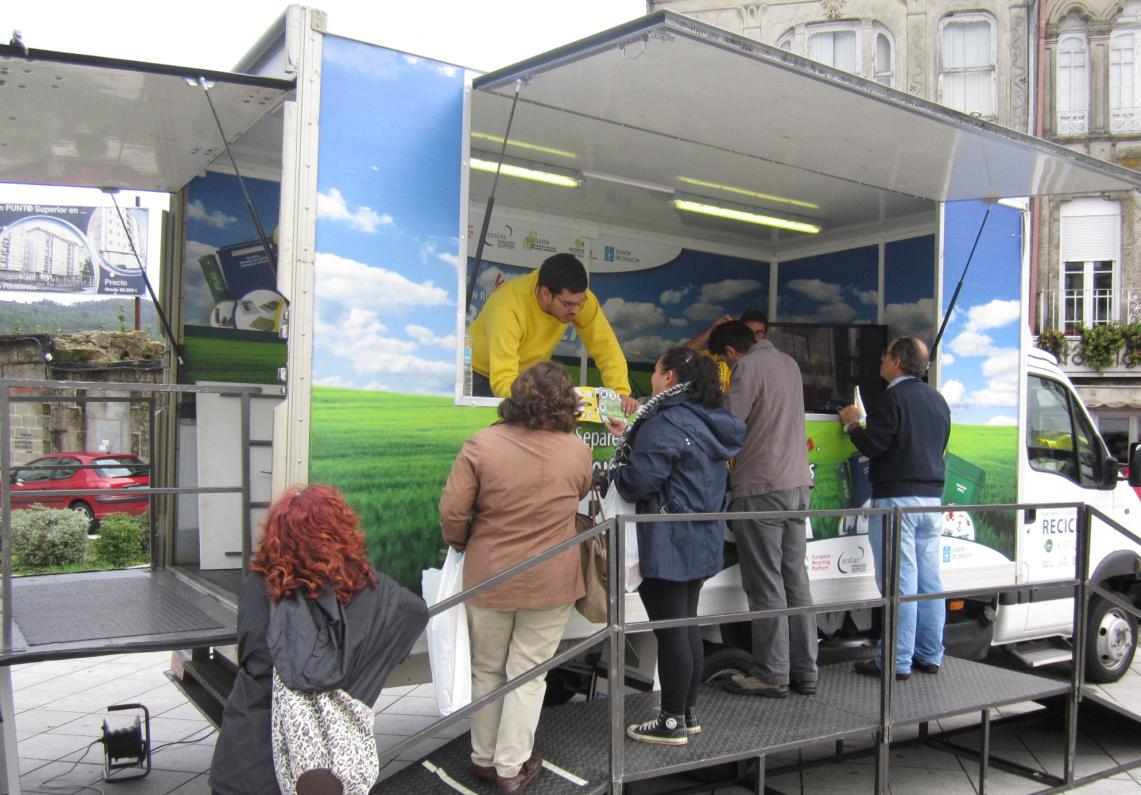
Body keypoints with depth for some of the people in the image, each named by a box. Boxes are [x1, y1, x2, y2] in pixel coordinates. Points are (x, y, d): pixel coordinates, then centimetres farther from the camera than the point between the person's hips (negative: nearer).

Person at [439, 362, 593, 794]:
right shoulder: (578, 450, -10)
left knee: (486, 671, 18)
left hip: (488, 577, 0)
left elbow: (452, 511, -13)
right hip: (551, 581, 0)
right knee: (528, 674, 13)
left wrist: (461, 543, 6)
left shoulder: (481, 444, -15)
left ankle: (484, 759, 32)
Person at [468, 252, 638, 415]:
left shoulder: (577, 297, -21)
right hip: (483, 376, -4)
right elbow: (503, 382, -39)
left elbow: (605, 346, -18)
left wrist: (621, 393, -31)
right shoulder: (508, 308, -35)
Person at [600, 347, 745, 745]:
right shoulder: (709, 420, 12)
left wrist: (614, 470, 2)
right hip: (702, 542, 10)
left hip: (668, 545, -9)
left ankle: (672, 721, 8)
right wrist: (631, 438, 23)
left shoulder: (666, 422, -17)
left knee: (670, 631, -1)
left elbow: (638, 482, -20)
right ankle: (688, 711, 26)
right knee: (687, 625, 16)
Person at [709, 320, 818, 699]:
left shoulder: (749, 366, -10)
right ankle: (805, 671, 17)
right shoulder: (788, 362, 14)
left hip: (761, 488, -8)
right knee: (795, 581, 11)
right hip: (797, 484, 8)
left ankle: (772, 675, 4)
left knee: (766, 586, -2)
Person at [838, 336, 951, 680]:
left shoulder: (891, 398, -12)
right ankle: (929, 655, 18)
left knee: (899, 582, -6)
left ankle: (897, 661, -3)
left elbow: (872, 445, -16)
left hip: (897, 498, -8)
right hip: (931, 497, 8)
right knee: (929, 581, 11)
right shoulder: (937, 400, 15)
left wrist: (852, 424, 2)